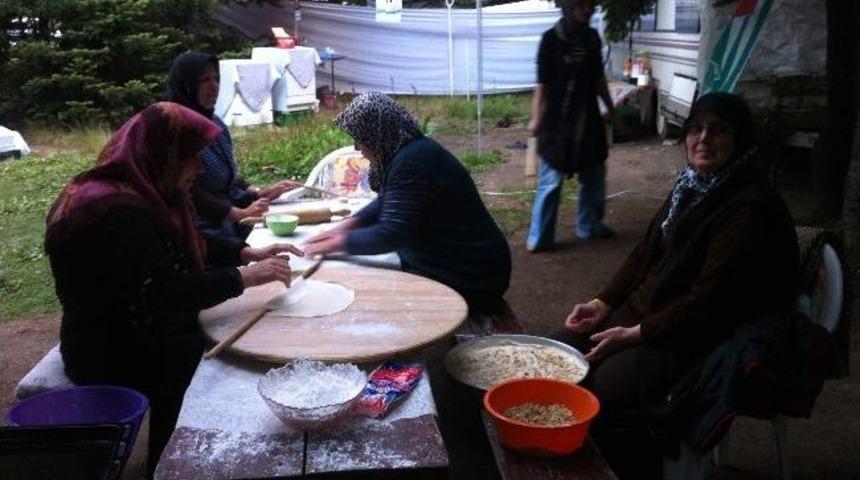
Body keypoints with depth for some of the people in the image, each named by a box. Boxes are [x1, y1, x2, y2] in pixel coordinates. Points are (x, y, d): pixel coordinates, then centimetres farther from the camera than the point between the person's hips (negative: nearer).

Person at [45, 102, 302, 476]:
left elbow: (190, 245, 18)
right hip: (121, 359, -10)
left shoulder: (138, 194, 7)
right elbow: (168, 292, -32)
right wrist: (244, 277, -23)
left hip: (140, 339, 10)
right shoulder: (117, 213, -27)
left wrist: (248, 253, 5)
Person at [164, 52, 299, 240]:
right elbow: (190, 194, -18)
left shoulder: (214, 123, 12)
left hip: (228, 226, 8)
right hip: (202, 234, -8)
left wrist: (259, 193, 5)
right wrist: (240, 214, -20)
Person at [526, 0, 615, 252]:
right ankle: (539, 237, 6)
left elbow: (598, 78, 15)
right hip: (558, 118, -6)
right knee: (551, 181, -2)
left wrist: (610, 107, 19)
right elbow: (542, 83, -9)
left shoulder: (592, 37, 6)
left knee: (594, 175, 15)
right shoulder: (551, 38, -10)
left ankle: (590, 226, 32)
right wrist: (536, 118, -12)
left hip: (588, 116, 6)